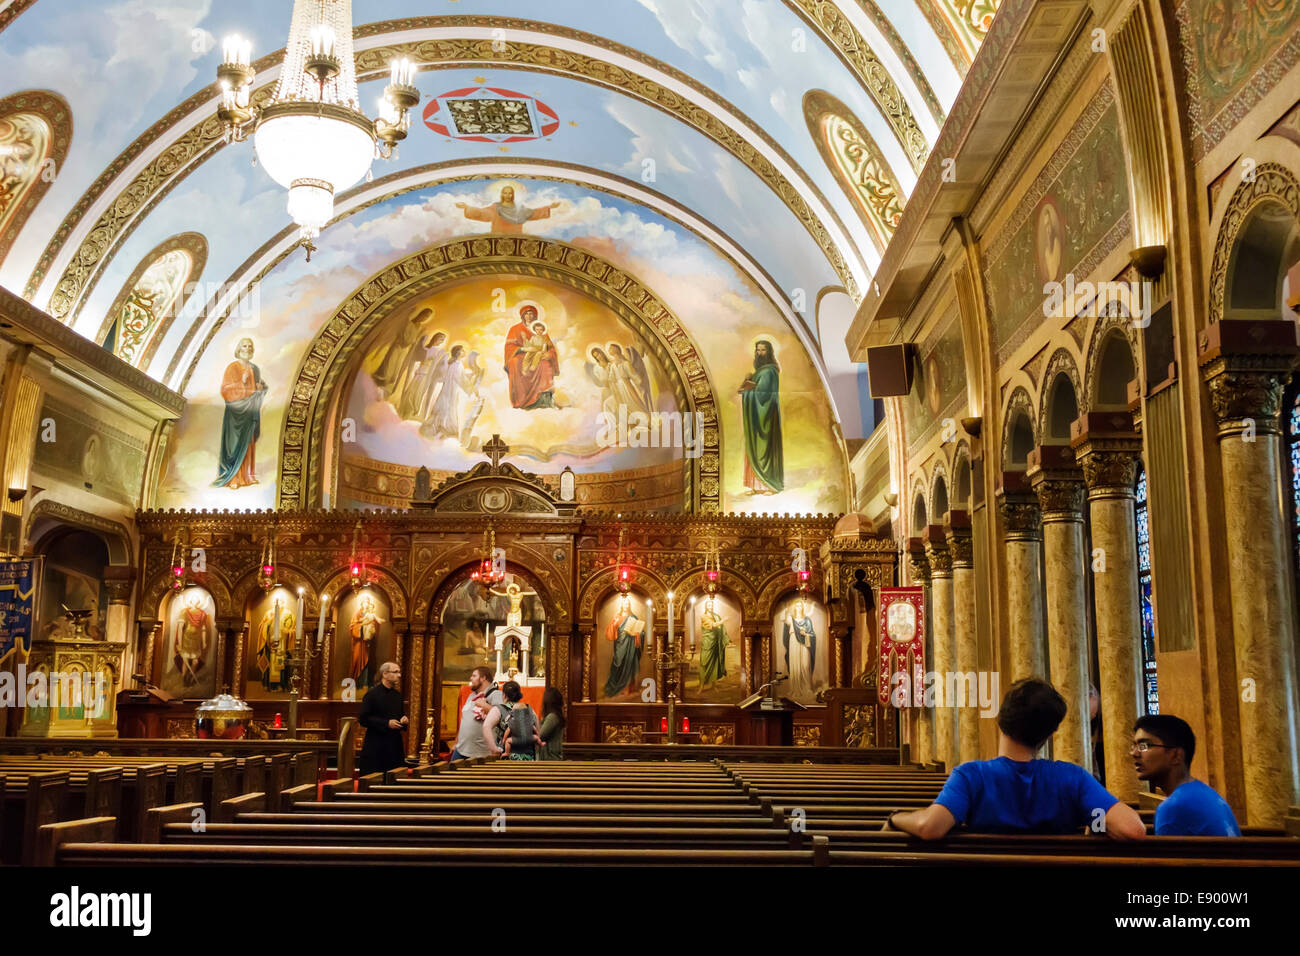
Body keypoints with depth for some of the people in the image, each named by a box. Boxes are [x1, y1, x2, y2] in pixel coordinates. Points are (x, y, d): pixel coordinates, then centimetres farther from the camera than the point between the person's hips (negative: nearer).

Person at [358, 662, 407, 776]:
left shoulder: (398, 695, 13)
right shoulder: (372, 694, -6)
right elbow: (364, 719, -12)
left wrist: (405, 720, -1)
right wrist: (387, 723, -18)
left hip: (395, 746, 6)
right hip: (375, 747, -6)